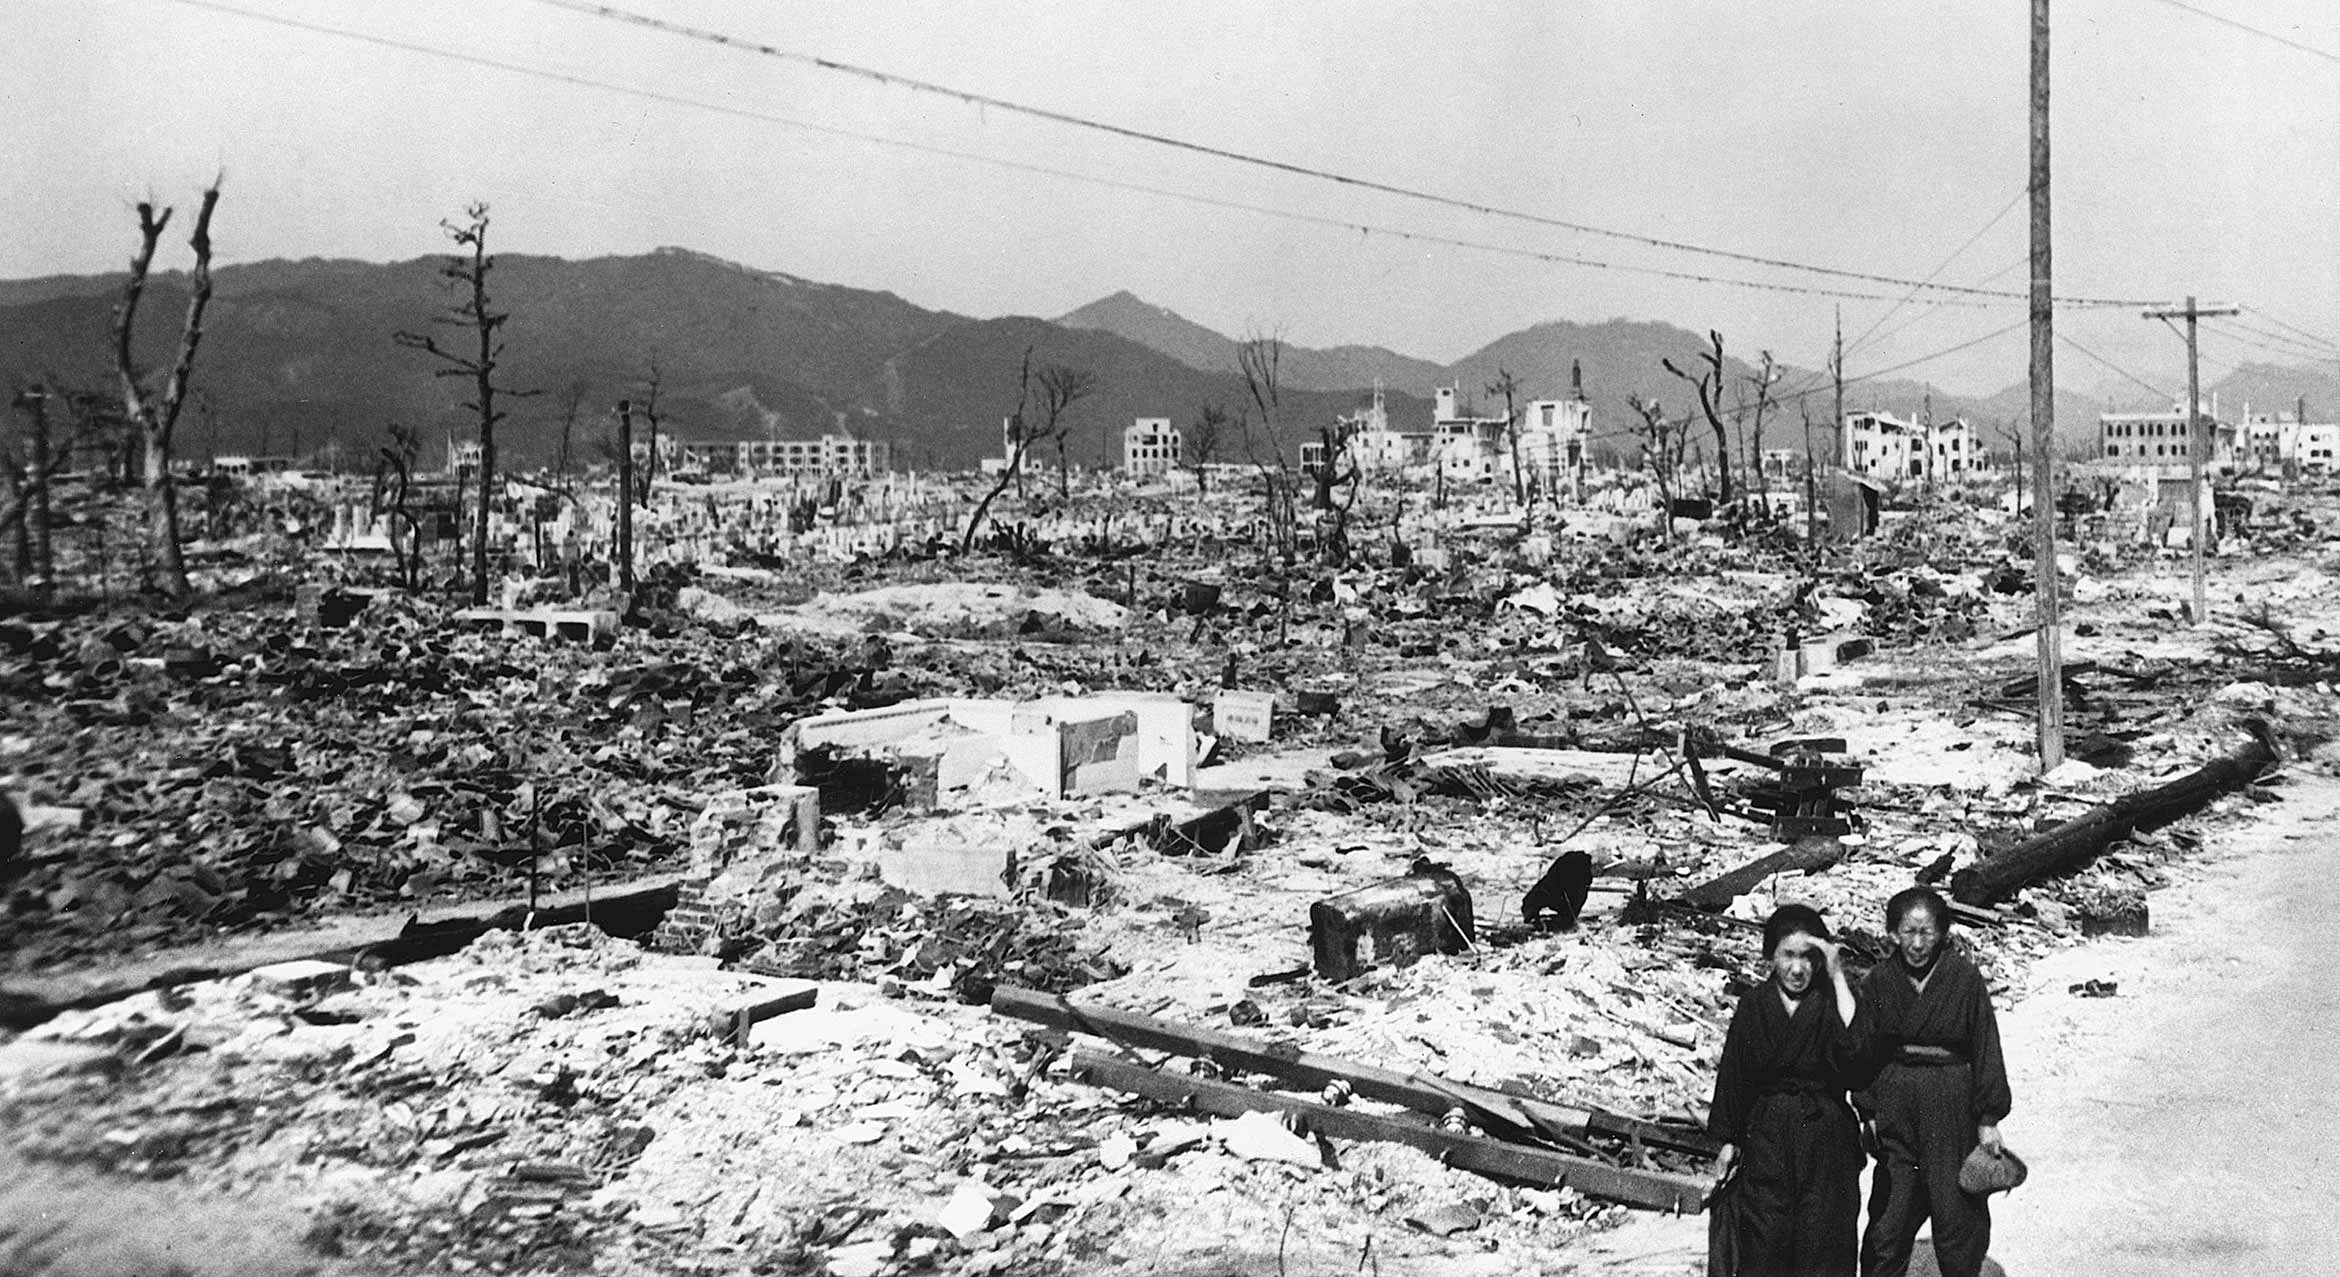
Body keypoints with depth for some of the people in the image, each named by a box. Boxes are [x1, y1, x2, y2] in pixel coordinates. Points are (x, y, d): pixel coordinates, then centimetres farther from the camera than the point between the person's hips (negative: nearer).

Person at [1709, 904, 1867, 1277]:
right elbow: (1733, 1075, 8)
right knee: (1765, 1243, 1)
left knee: (1822, 1241, 2)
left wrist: (1838, 978, -22)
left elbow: (1855, 1048, -24)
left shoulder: (1831, 1002, -3)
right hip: (1765, 1137, 1)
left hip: (1825, 1137, -1)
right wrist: (1728, 1140, 9)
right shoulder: (1754, 1005, 2)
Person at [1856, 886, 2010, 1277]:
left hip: (1953, 1105, -2)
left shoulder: (1965, 979, -7)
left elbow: (1986, 1050, -3)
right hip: (1895, 1106, 2)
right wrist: (1867, 1112, 1)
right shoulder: (1879, 982, 1)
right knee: (1890, 1212, 5)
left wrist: (1988, 1118, -4)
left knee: (1957, 1212, 5)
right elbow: (1865, 1051, 5)